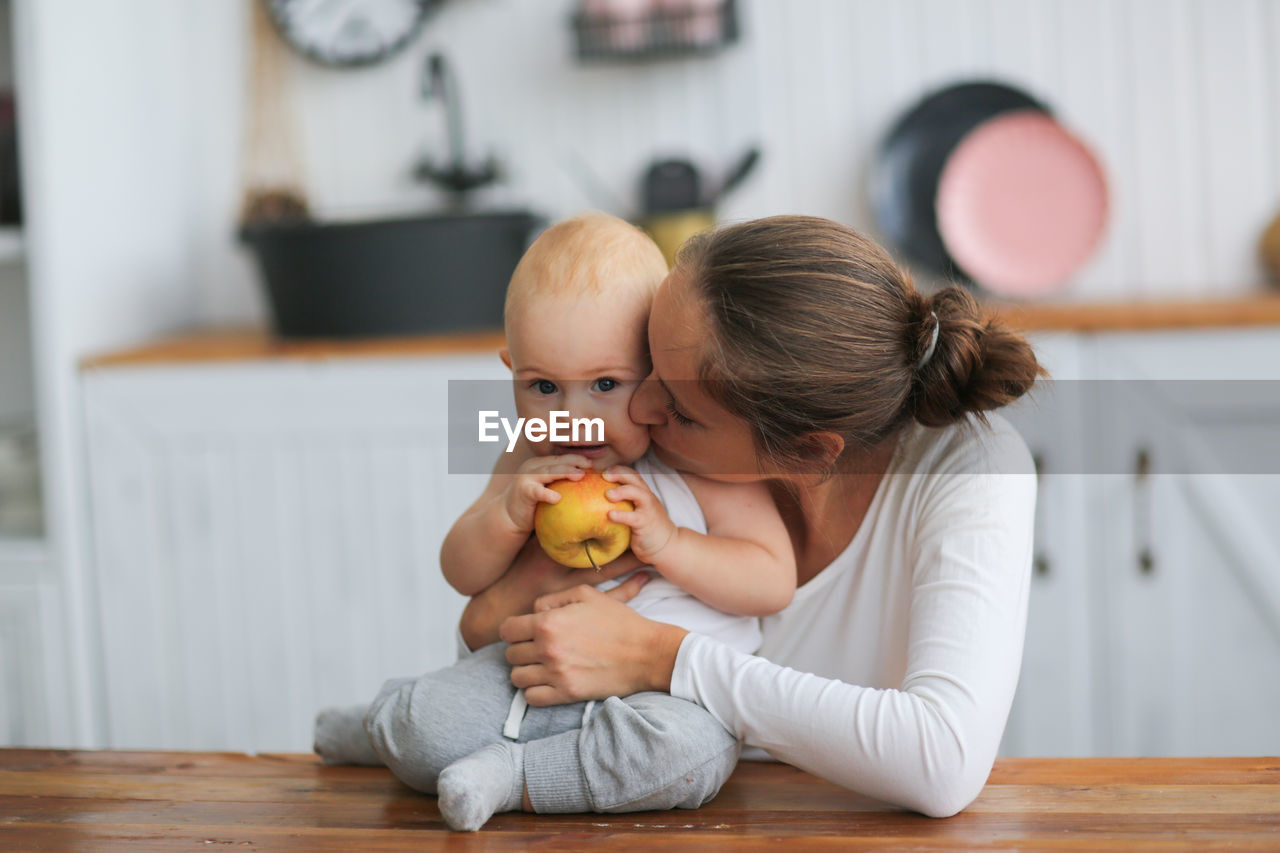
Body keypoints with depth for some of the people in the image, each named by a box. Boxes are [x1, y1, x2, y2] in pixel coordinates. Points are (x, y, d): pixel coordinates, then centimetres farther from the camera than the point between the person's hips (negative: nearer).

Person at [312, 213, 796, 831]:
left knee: (684, 747, -38)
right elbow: (461, 573, 7)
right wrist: (508, 513, -15)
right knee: (418, 727, -18)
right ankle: (390, 726, 20)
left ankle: (510, 769, -19)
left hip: (671, 686, -3)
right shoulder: (529, 462, 6)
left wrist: (666, 542, -24)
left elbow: (774, 582, -10)